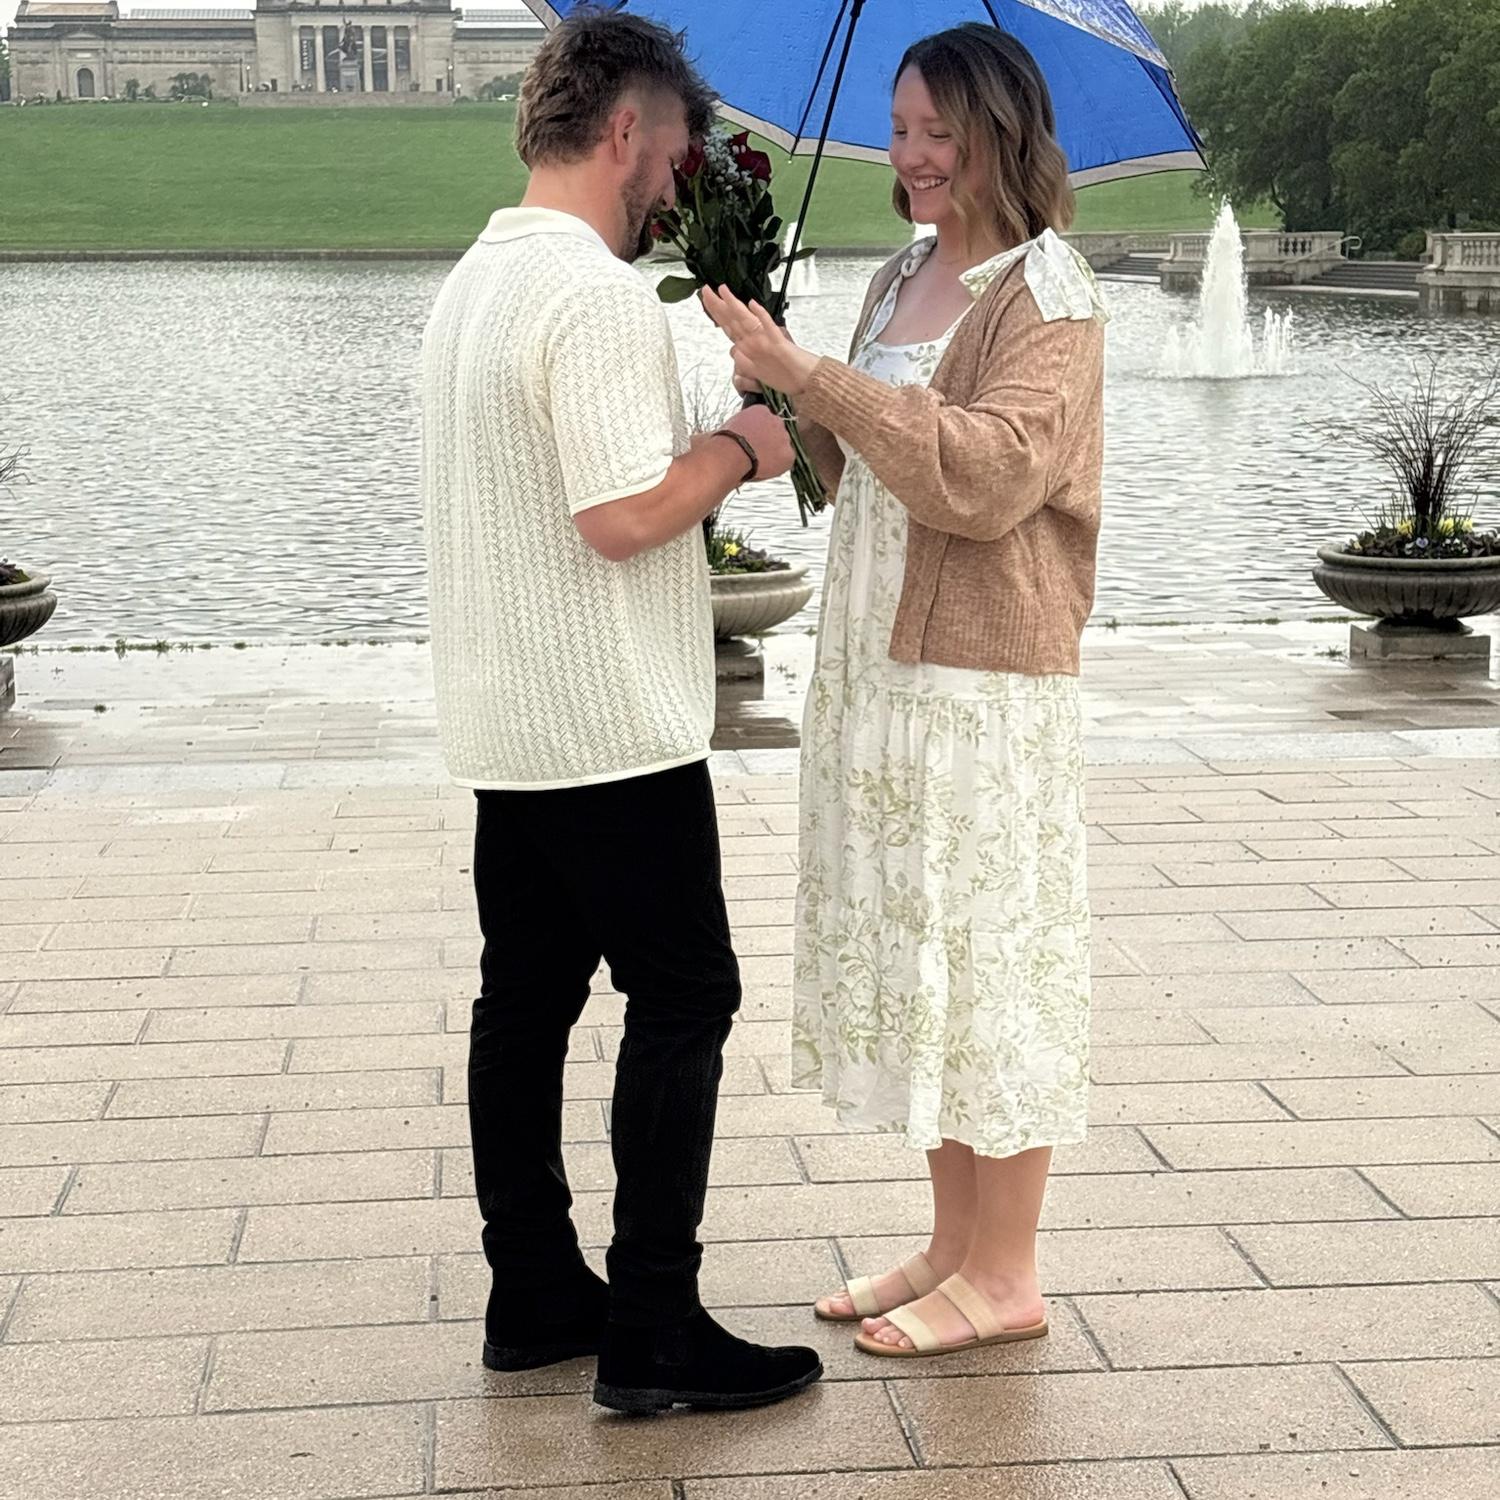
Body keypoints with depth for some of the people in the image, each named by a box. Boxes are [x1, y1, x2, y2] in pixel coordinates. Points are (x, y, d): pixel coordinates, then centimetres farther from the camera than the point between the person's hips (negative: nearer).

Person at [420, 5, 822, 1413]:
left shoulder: (474, 280, 12)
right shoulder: (597, 294, -18)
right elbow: (622, 515, -24)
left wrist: (708, 452, 17)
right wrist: (737, 449, -9)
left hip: (505, 725, 9)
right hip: (612, 727, -9)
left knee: (526, 995, 12)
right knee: (682, 999, -2)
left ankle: (533, 1296, 21)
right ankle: (651, 1334, 1)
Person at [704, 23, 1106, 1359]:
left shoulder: (1047, 295, -11)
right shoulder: (903, 280, 13)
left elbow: (992, 472, -25)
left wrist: (819, 381, -26)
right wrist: (796, 403, 0)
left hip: (984, 674, -8)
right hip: (877, 661, 8)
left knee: (988, 949, -1)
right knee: (910, 948, 13)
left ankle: (1004, 1277, 11)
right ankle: (953, 1245, 25)